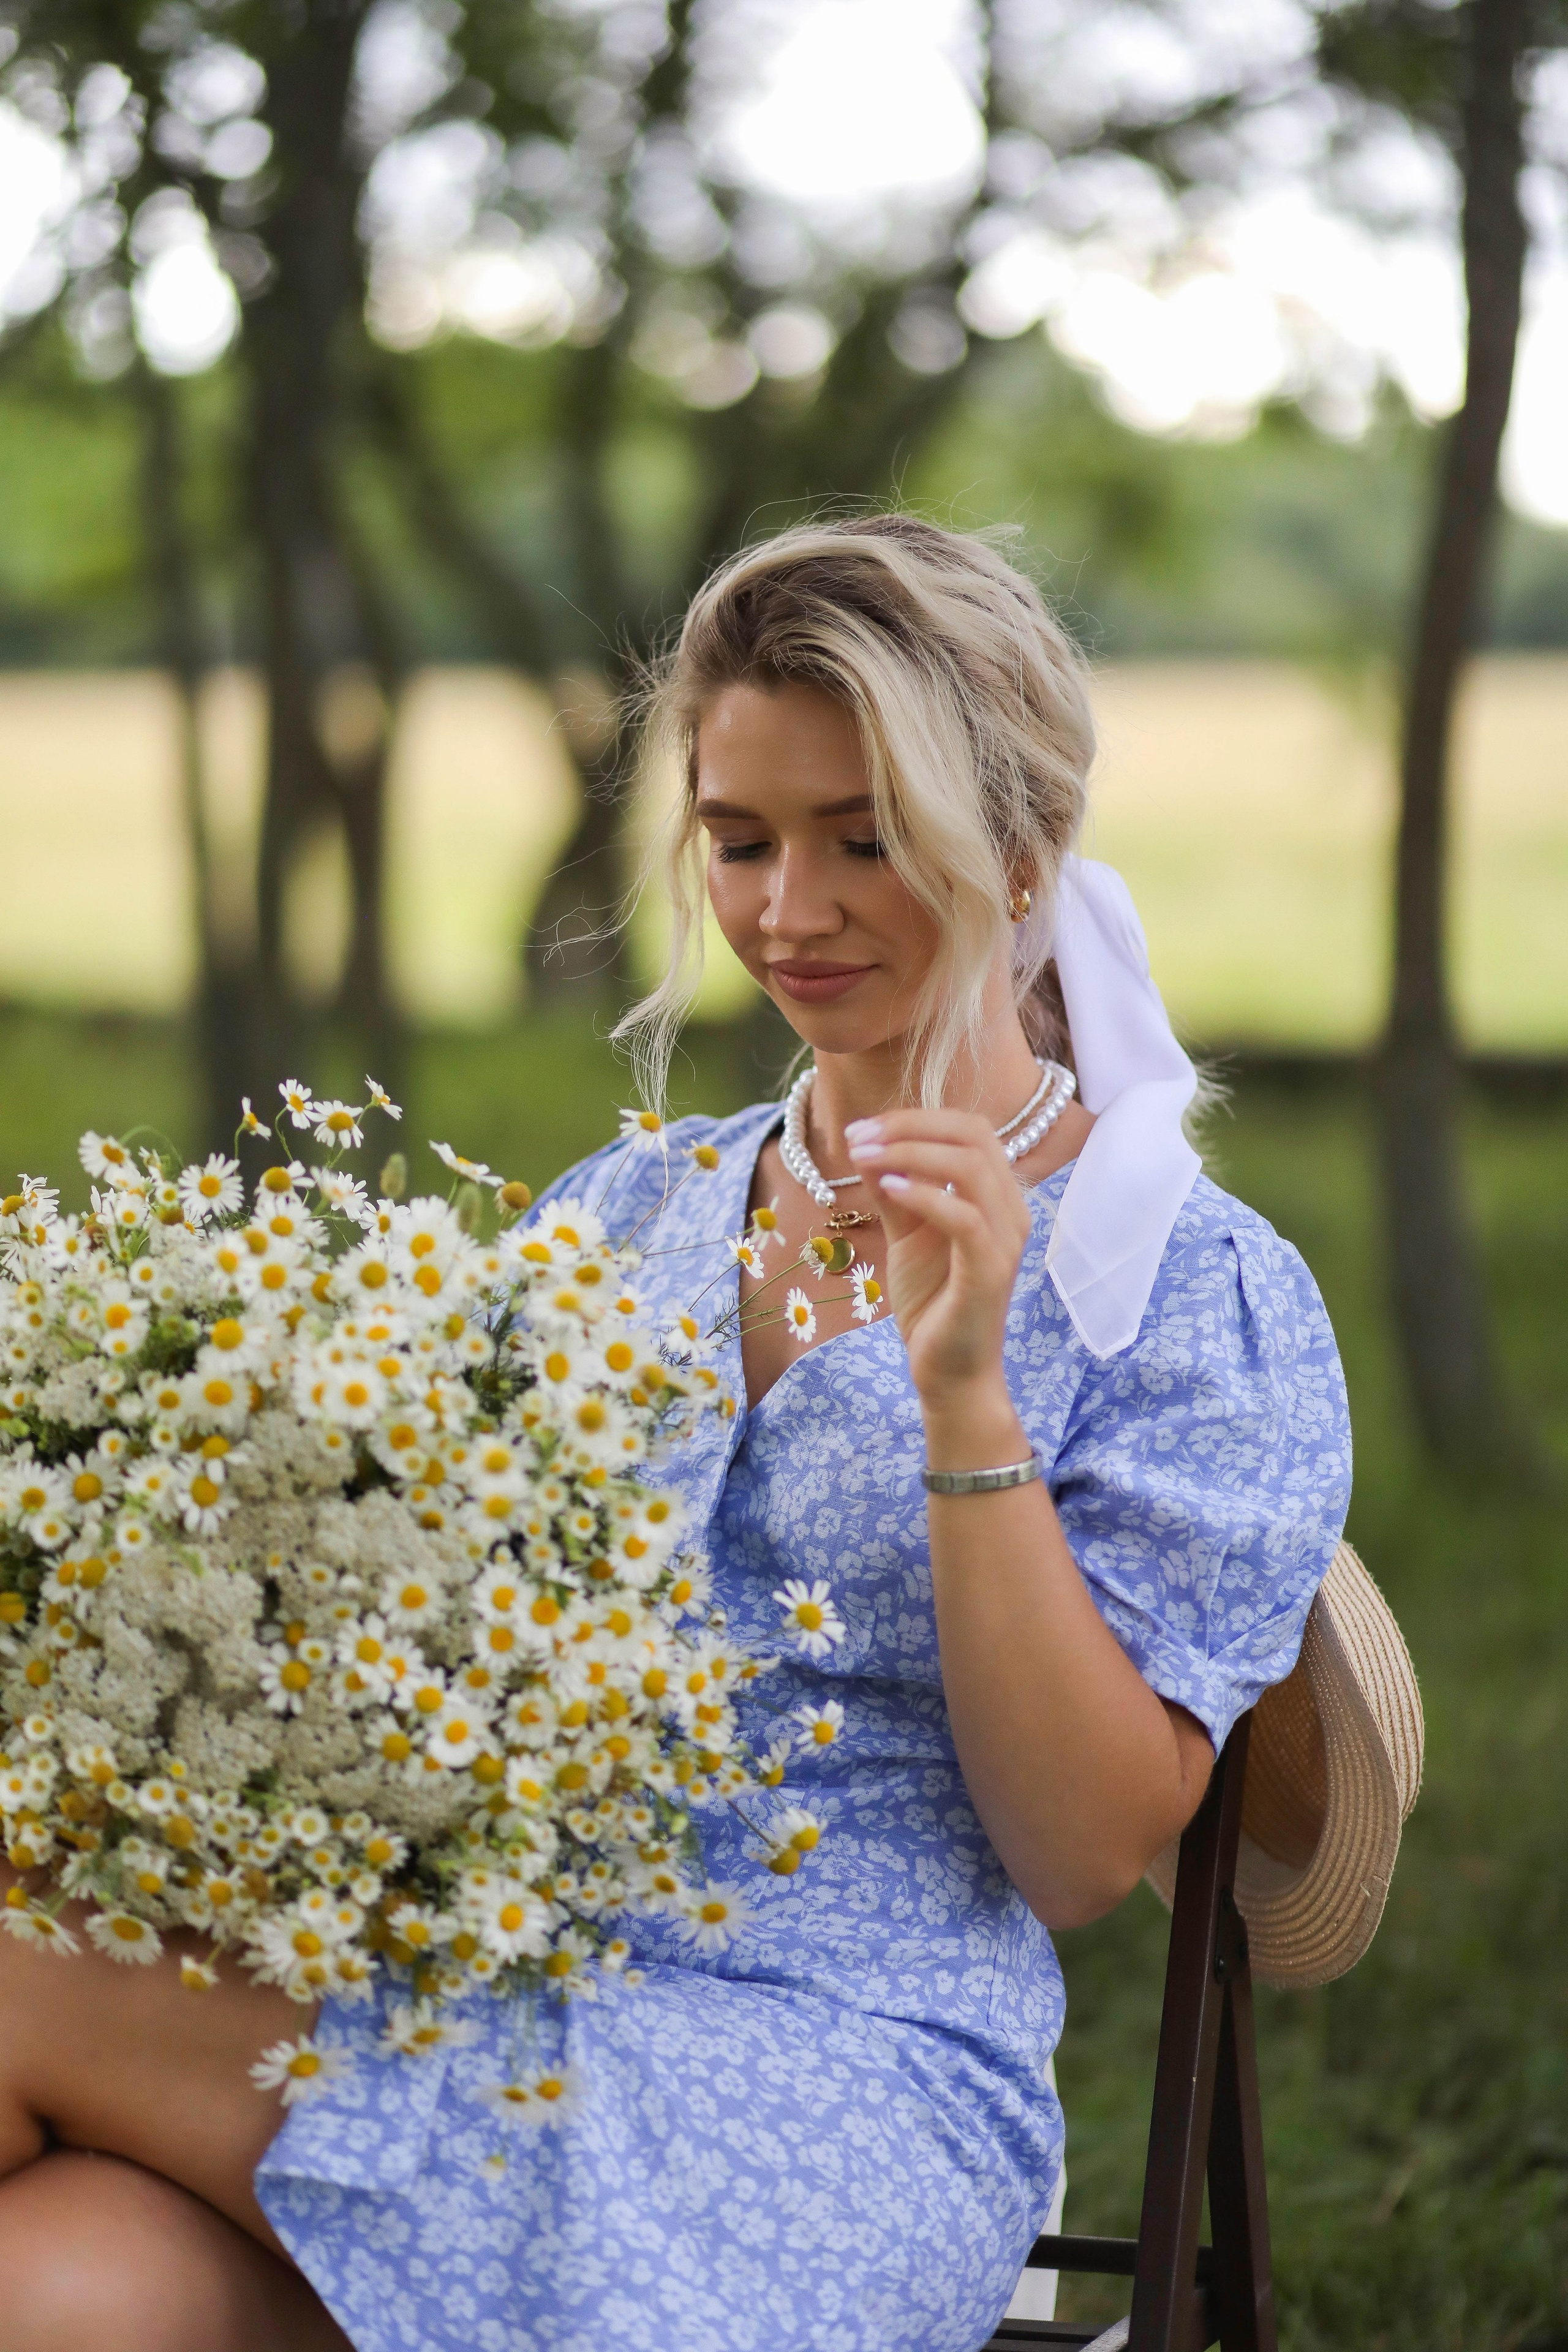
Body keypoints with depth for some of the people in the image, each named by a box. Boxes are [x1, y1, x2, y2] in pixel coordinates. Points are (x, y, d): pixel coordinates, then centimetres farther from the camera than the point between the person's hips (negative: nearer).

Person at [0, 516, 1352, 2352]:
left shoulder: (1200, 1295, 2)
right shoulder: (619, 1214, 18)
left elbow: (1087, 1853, -5)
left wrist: (963, 1391, -14)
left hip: (843, 2076, -4)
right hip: (468, 1981, 5)